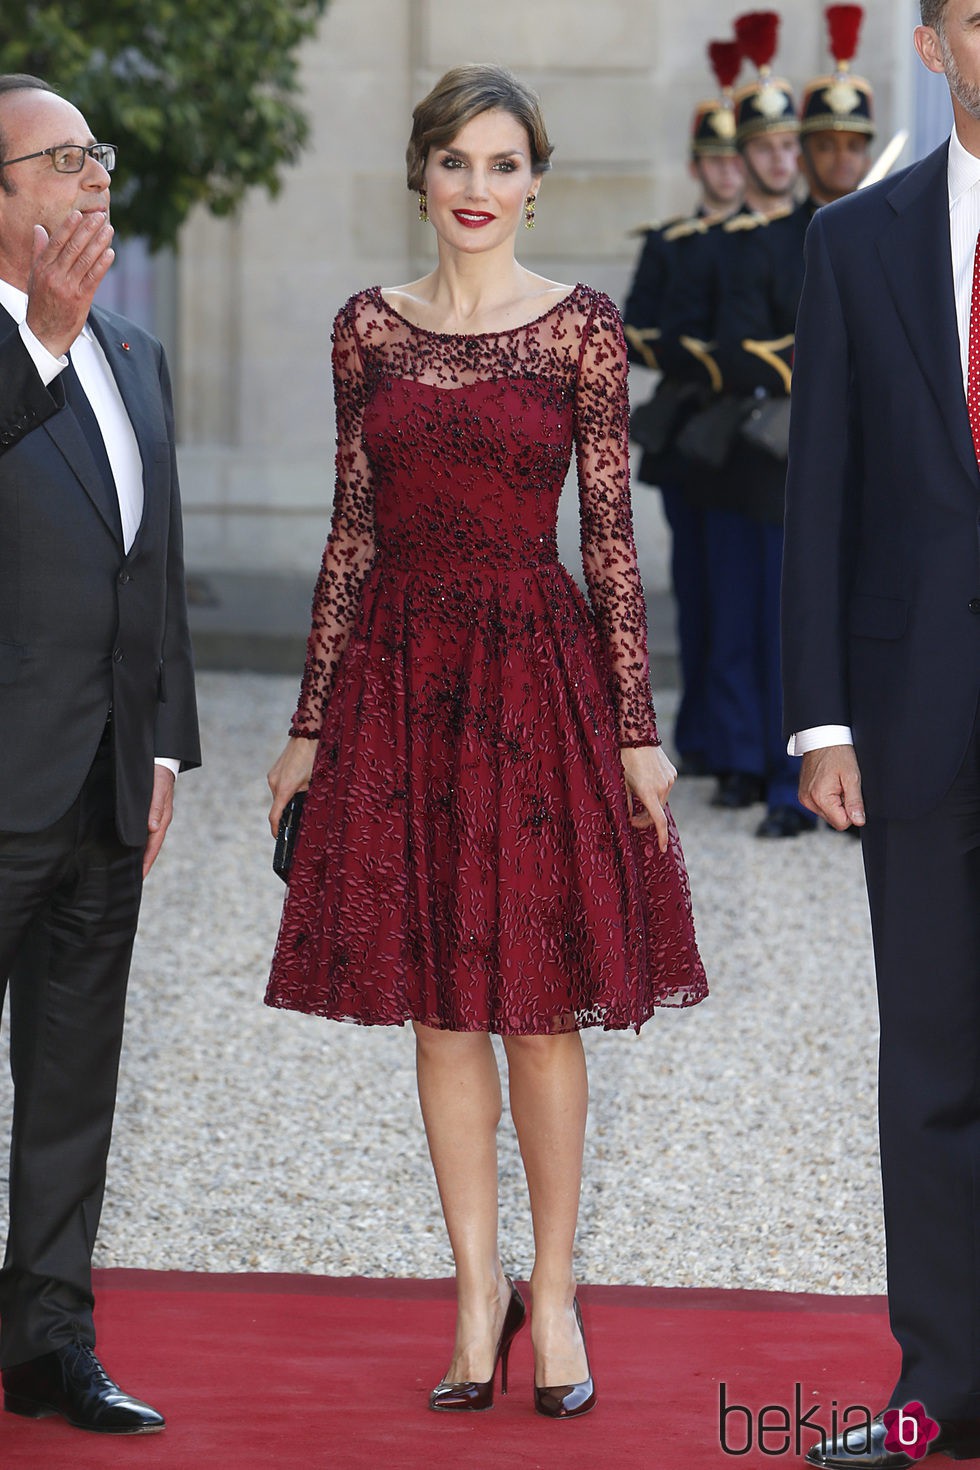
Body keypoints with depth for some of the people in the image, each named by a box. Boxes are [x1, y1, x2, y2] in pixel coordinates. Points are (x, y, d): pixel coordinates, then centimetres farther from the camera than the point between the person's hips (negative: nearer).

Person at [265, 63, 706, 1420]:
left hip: (537, 668, -2)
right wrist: (311, 723, 7)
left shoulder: (581, 328, -1)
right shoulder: (369, 329, 6)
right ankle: (480, 1289, 17)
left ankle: (555, 1293, 14)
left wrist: (636, 728, -5)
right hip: (399, 672, 2)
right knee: (441, 1010, 6)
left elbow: (611, 534, -2)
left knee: (540, 1001, 2)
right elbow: (352, 530, 9)